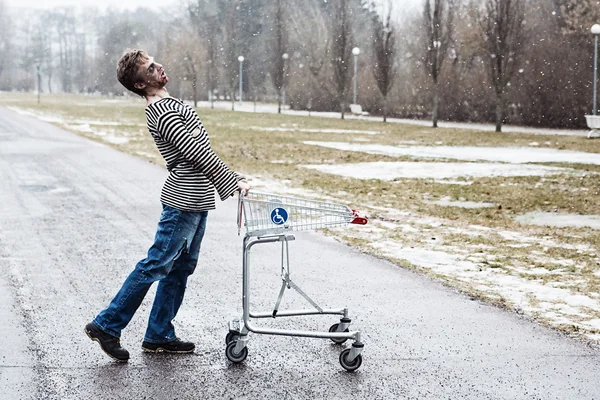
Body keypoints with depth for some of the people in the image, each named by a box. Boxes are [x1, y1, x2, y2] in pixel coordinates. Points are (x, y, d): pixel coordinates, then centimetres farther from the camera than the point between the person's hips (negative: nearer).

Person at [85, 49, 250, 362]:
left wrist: (229, 180, 16)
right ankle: (106, 326, 5)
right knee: (156, 265, -4)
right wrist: (233, 182, -15)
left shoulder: (168, 105, 15)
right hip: (184, 203, -10)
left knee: (181, 268, 13)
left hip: (196, 200, 10)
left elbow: (196, 149, 19)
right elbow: (197, 153, -21)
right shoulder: (163, 113, -18)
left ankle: (158, 336, 19)